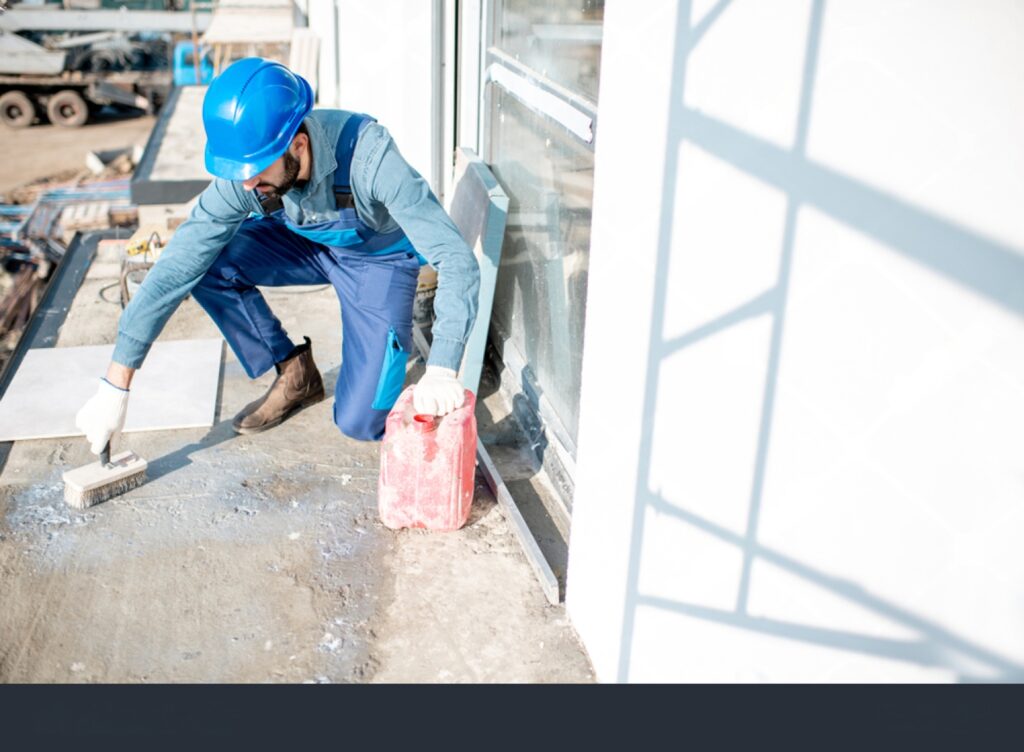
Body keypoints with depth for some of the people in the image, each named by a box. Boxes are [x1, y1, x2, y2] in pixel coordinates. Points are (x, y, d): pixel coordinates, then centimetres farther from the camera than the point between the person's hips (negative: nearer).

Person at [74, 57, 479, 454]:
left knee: (359, 422, -15)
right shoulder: (242, 173, -27)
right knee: (205, 264, -22)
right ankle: (296, 374, -2)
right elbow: (178, 265, -24)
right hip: (308, 243, 4)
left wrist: (441, 370, -55)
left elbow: (455, 257, -42)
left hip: (380, 257, -4)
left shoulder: (369, 155, -39)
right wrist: (115, 384, -26)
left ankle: (395, 337, 17)